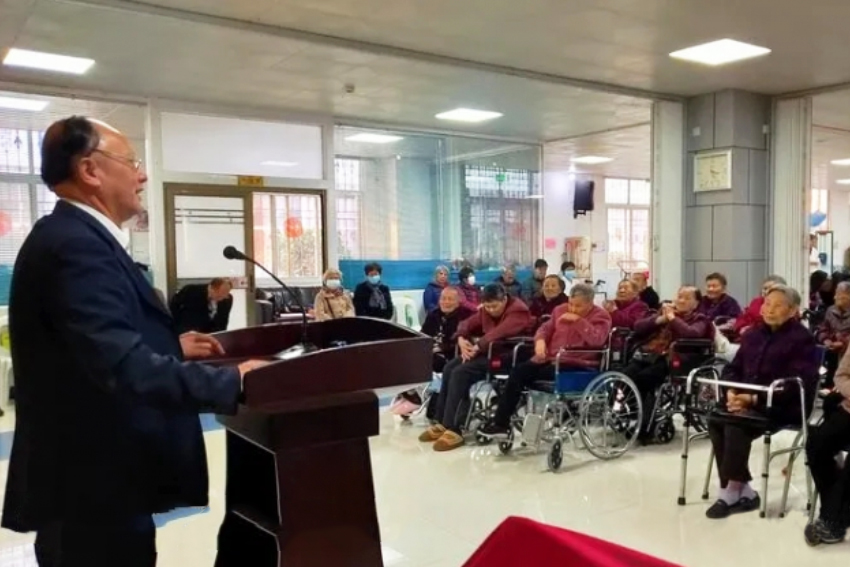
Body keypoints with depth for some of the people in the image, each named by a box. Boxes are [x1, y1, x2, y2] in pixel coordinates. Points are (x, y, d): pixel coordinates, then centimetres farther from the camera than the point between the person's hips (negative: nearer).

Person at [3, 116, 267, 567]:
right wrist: (230, 382, -28)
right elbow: (122, 365, -32)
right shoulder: (75, 244, -22)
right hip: (94, 486, -10)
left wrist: (172, 346, 13)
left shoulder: (75, 236, 11)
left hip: (96, 474, 10)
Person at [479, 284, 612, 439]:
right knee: (518, 371, -18)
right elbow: (546, 328, 22)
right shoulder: (561, 309, 15)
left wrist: (578, 320, -18)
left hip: (577, 366, -6)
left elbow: (597, 340, -19)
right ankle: (500, 423, -13)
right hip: (550, 358, 6)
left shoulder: (600, 316, -2)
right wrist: (540, 340, 0)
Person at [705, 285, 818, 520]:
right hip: (746, 401, 7)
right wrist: (732, 392, -8)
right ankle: (744, 491, -17)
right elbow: (733, 368, 16)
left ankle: (732, 491, -20)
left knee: (735, 424, -32)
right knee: (715, 420, -23)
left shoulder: (802, 339, -5)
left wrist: (755, 398, -23)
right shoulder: (753, 335, 17)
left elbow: (799, 383, -17)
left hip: (783, 406, -6)